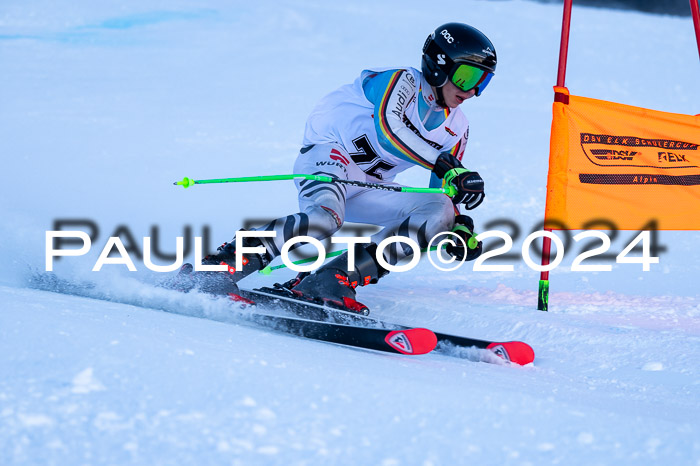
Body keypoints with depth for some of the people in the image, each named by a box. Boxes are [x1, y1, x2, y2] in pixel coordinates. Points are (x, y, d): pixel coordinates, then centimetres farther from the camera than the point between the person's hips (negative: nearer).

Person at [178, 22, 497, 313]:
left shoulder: (456, 130, 14)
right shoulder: (403, 82, -8)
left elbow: (444, 192, 19)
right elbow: (389, 127, -29)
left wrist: (459, 225, -4)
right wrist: (446, 168, -37)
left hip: (366, 189, 8)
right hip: (328, 155, -8)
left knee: (439, 213, -15)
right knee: (327, 217, -38)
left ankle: (335, 278, -27)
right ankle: (219, 266, -31)